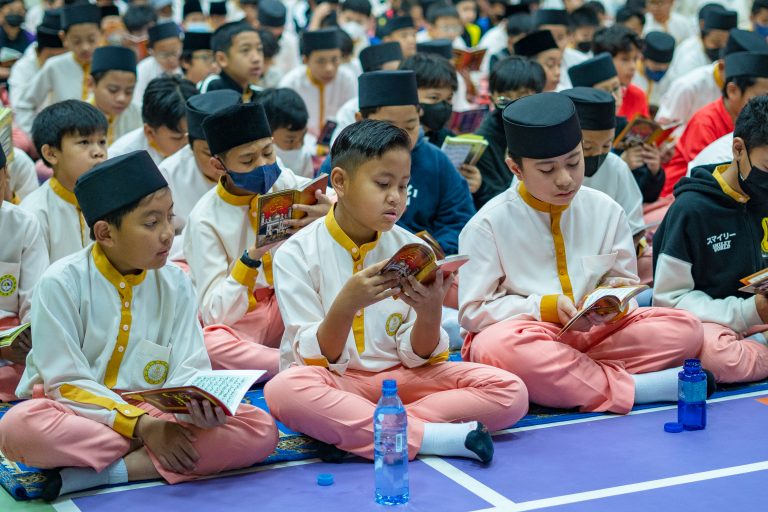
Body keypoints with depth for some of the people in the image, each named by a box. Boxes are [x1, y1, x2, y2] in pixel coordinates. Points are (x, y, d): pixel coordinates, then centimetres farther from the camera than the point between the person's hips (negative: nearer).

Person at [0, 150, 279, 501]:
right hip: (80, 415, -4)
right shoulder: (60, 284, -8)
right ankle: (149, 456, -21)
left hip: (152, 413, 4)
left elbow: (187, 370, -2)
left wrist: (198, 406, -26)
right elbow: (65, 383, -11)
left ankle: (105, 472, -24)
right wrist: (141, 427, -22)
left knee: (261, 429, -20)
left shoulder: (175, 284, 4)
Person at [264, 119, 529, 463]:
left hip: (399, 378, 3)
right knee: (284, 390, -38)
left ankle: (353, 428, -26)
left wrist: (430, 312, -20)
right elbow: (315, 360, -10)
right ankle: (433, 437, -32)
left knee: (510, 391, -17)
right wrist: (346, 304, -28)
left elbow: (416, 357, 1)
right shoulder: (296, 254, -7)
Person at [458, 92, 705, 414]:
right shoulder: (488, 225, -4)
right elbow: (473, 311, -8)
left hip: (593, 331, 4)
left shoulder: (605, 211, 7)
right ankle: (632, 388, -32)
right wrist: (546, 307, -18)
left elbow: (624, 281, 13)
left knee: (685, 328, -15)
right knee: (496, 348, -40)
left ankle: (562, 376, -26)